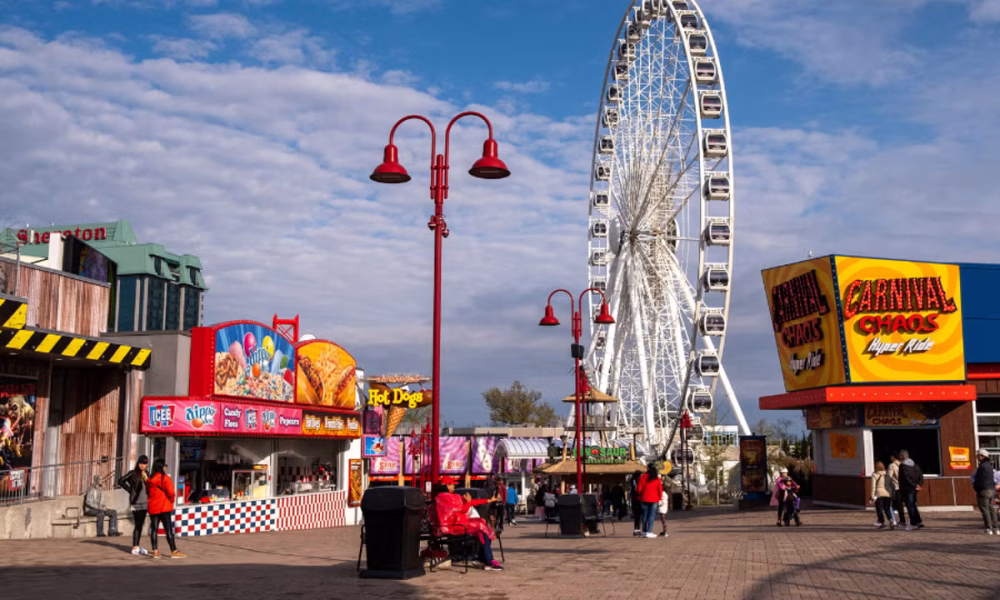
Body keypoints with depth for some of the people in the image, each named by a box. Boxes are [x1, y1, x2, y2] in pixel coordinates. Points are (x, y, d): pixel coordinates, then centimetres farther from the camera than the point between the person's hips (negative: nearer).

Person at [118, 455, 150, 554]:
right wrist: (130, 489, -7)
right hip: (136, 502, -6)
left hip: (144, 502, 6)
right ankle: (135, 547, -7)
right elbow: (121, 481, -4)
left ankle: (137, 546, 20)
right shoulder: (133, 473, -6)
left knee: (140, 525, 12)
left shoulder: (146, 474, 11)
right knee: (137, 525, -9)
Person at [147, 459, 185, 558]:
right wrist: (171, 501, 2)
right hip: (164, 507, -5)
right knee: (168, 530, -3)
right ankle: (174, 551, -2)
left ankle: (155, 551, 7)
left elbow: (147, 492, 15)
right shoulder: (165, 478, -11)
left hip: (153, 508, 5)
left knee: (154, 529, 8)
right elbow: (170, 492, -16)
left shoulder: (149, 479, 7)